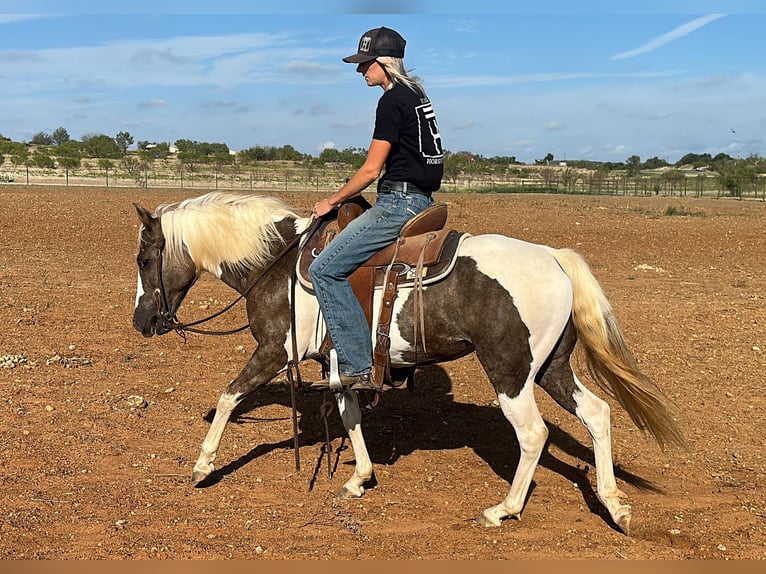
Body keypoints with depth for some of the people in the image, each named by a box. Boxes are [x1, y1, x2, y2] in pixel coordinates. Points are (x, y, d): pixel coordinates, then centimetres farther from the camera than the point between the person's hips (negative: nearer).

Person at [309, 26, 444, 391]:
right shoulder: (416, 95, 18)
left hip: (399, 203, -11)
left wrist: (331, 202, -1)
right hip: (419, 201, 11)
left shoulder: (392, 101, -13)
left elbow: (371, 170, -14)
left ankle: (357, 367, -14)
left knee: (325, 269, -11)